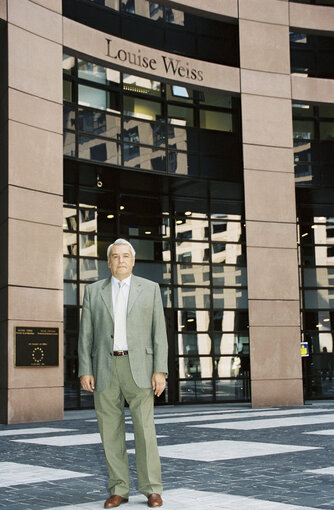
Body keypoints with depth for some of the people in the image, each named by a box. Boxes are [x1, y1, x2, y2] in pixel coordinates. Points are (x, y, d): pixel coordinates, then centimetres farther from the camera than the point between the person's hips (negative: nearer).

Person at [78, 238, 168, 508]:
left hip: (138, 367, -2)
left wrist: (160, 371, -8)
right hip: (104, 369, 2)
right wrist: (85, 371, -4)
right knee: (111, 432, 3)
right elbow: (86, 335, 6)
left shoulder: (150, 288, 5)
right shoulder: (93, 291, 8)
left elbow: (159, 333, 1)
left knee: (145, 430, -6)